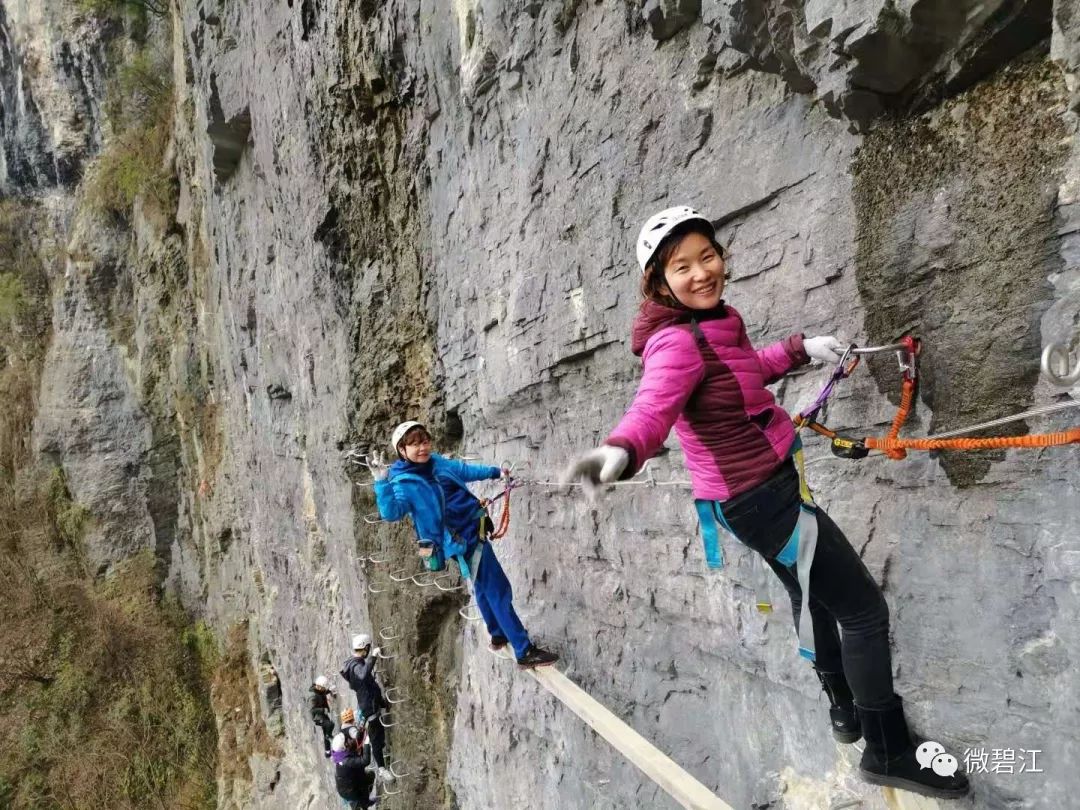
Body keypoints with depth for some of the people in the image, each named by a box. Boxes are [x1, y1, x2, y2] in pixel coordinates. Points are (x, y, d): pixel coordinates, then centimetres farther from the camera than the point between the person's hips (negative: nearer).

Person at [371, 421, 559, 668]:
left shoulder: (439, 462, 4)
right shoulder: (403, 483, -15)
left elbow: (467, 470, 21)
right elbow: (391, 512, -31)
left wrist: (495, 472, 31)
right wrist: (382, 483, -44)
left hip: (474, 530, 8)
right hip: (463, 540, -8)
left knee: (484, 588, 25)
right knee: (499, 592, -7)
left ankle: (498, 635, 46)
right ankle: (525, 652, 0)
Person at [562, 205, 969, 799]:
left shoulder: (711, 324, 1)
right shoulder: (678, 344, -28)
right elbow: (652, 410, -47)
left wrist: (801, 348, 25)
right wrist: (621, 451, -67)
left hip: (762, 488, 10)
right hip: (762, 498, -10)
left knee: (810, 589, 30)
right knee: (864, 609, 2)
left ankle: (844, 705, 54)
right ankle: (887, 753, 22)